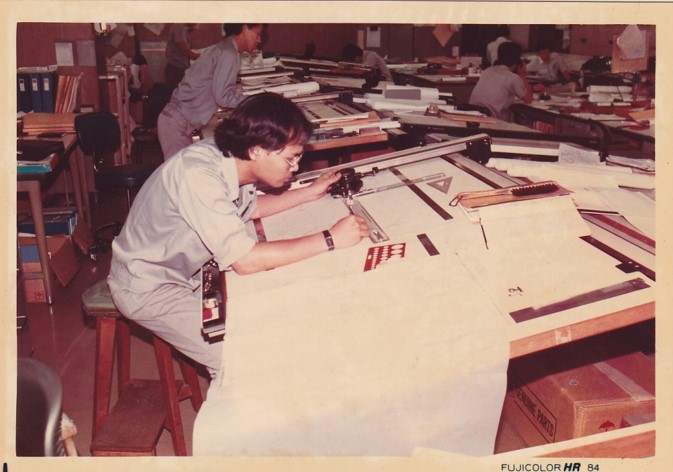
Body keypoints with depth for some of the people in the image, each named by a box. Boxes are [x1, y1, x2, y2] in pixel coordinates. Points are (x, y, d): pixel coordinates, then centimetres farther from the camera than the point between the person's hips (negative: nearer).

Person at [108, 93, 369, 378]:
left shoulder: (229, 159, -10)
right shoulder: (198, 175, -34)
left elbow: (249, 207, 12)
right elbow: (246, 261, -36)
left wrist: (309, 193, 1)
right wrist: (330, 240, -33)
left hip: (185, 269, 8)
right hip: (148, 289, -8)